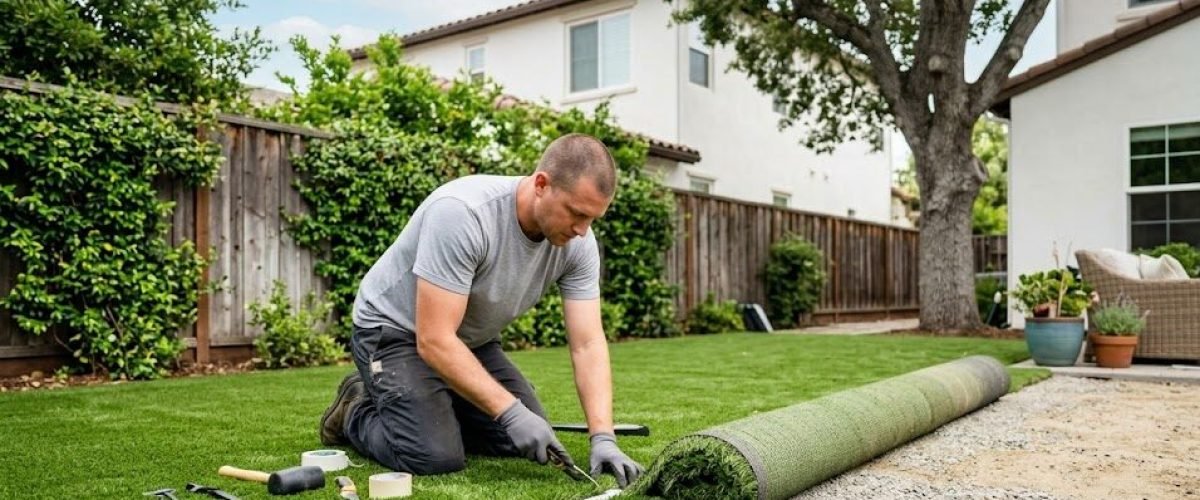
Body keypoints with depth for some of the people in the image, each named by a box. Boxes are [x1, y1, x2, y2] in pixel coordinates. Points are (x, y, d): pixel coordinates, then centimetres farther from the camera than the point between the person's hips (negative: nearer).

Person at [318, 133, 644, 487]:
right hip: (394, 330, -6)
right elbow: (434, 340, -35)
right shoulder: (462, 213, -36)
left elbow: (588, 344, -15)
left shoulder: (578, 244, -16)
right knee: (436, 458, -21)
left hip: (471, 339, 7)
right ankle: (357, 413, 8)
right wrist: (510, 412, -37)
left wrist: (603, 438, -27)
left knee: (526, 445, 0)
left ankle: (433, 407, 21)